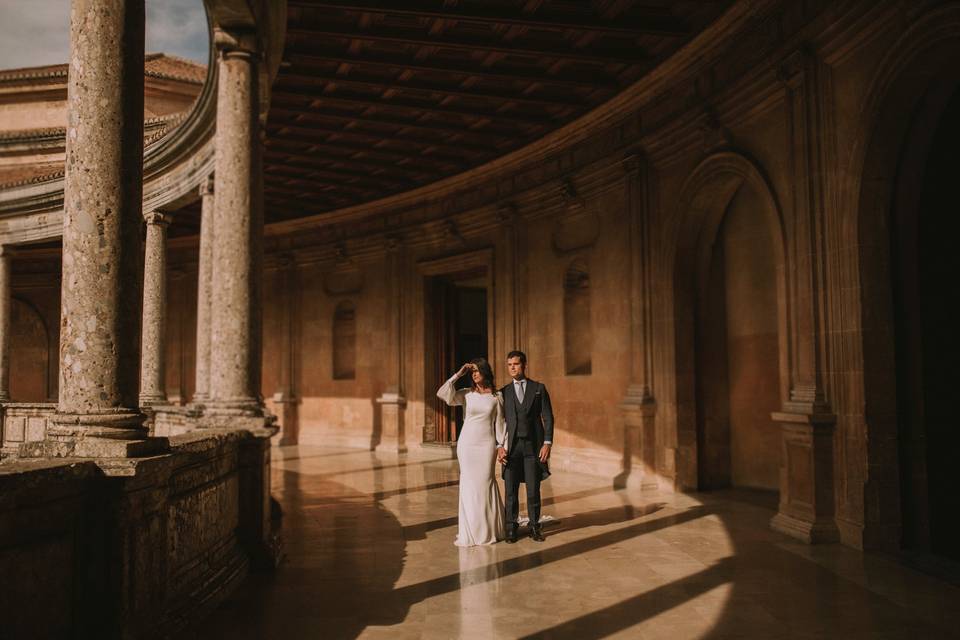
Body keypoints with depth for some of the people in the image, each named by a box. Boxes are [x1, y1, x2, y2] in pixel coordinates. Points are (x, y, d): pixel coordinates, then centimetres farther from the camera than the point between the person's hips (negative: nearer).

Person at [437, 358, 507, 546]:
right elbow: (443, 394, -12)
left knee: (485, 484, 2)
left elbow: (500, 422, 6)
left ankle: (488, 530, 16)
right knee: (469, 485, 4)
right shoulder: (466, 394, 2)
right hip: (467, 444, 1)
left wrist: (502, 445, 1)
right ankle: (470, 531, 15)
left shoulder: (496, 396, 3)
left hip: (487, 444, -1)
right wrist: (458, 375, -11)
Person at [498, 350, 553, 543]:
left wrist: (547, 443, -7)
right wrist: (499, 446, -4)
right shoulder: (504, 392, 9)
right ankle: (511, 528, 11)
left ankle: (534, 527, 16)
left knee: (534, 490, 3)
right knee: (510, 490, 1)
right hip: (511, 446, 1)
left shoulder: (539, 388, 5)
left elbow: (548, 417, 2)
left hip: (533, 445, -1)